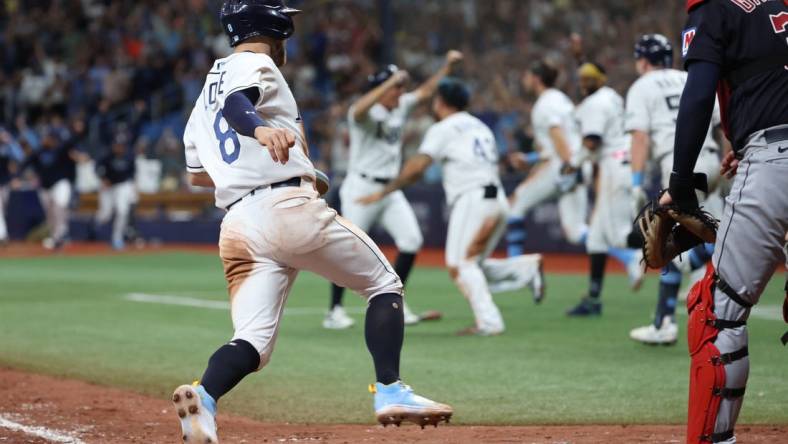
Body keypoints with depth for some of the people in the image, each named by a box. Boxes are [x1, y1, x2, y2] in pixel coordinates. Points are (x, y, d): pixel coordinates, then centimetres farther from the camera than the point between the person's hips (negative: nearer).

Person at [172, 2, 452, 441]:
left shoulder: (207, 90, 26)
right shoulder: (256, 64, 2)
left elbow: (197, 173, 30)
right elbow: (236, 104, -22)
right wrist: (262, 130, -43)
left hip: (237, 224, 7)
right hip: (290, 207, -7)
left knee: (253, 342, -1)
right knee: (384, 284, 9)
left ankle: (203, 395, -30)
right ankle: (391, 392, -4)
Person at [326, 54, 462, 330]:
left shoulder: (401, 107, 9)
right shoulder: (365, 112, -12)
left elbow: (426, 91, 15)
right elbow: (360, 109, -35)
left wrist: (448, 66, 4)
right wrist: (392, 80, -39)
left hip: (391, 190, 7)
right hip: (362, 187, -7)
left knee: (411, 241, -3)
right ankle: (335, 310, 2)